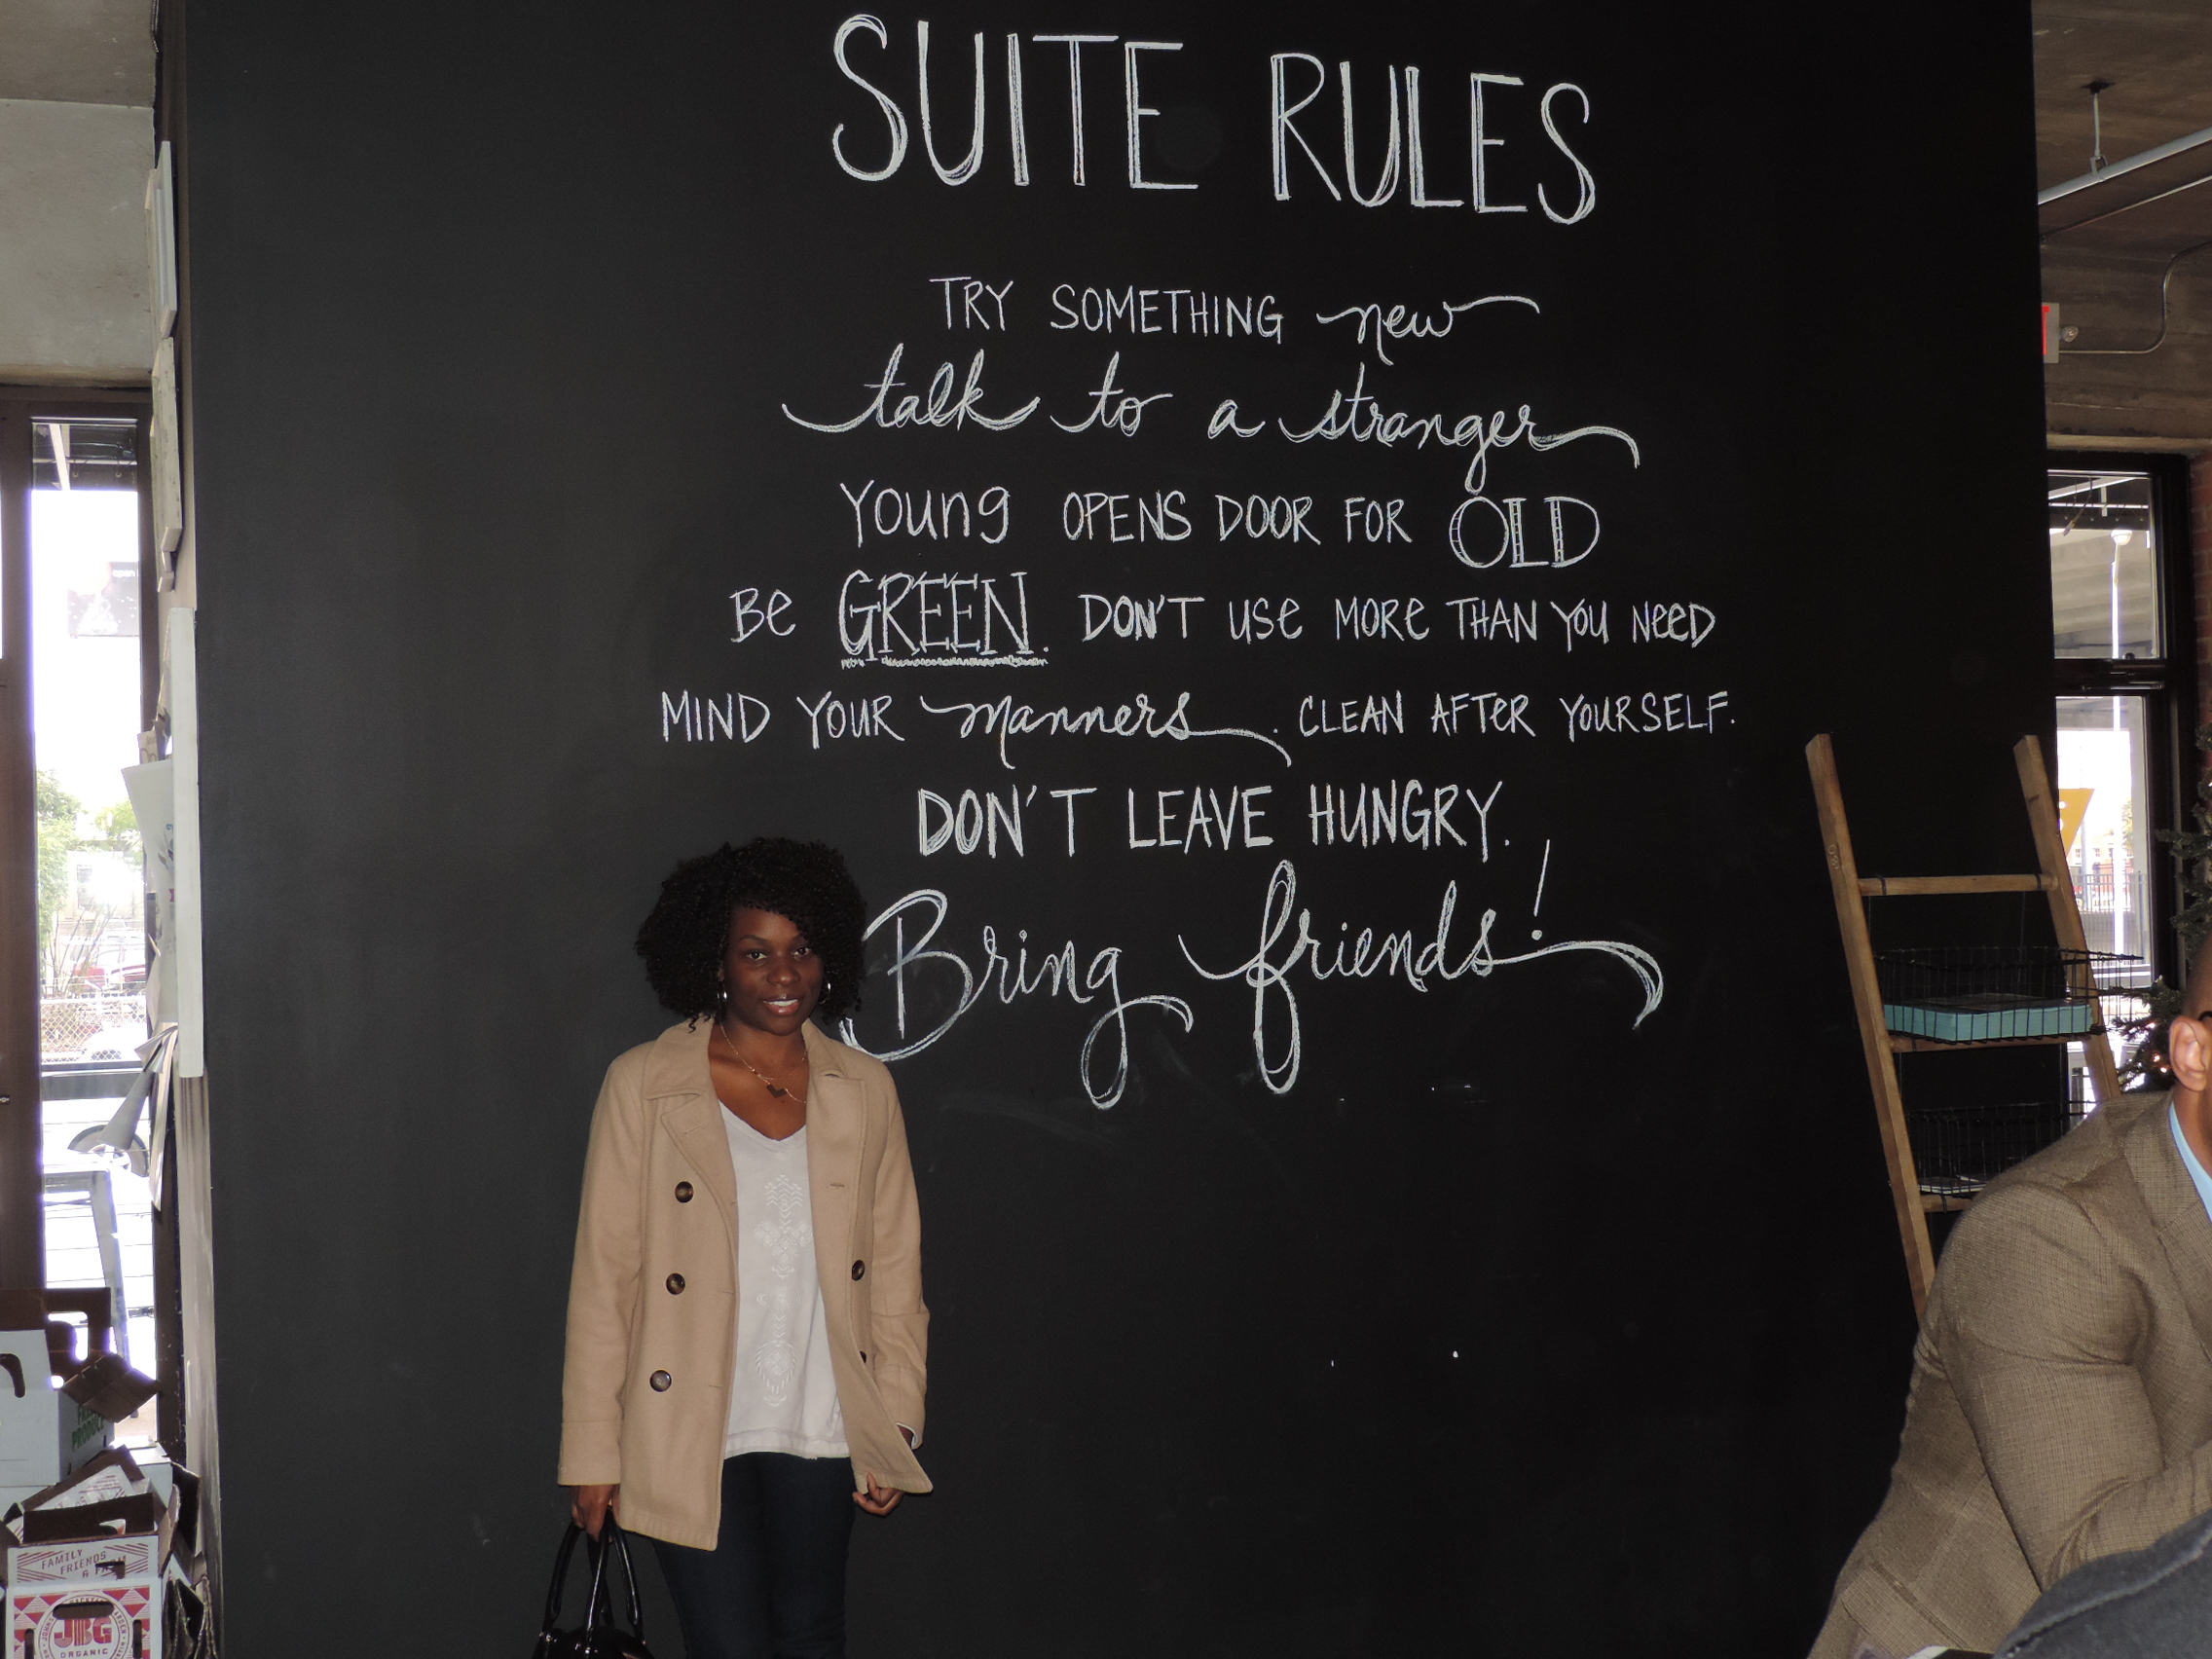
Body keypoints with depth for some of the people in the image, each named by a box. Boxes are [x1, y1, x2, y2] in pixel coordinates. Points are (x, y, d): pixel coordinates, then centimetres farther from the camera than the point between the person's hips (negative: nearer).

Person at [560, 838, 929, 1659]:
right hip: (693, 1436, -3)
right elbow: (604, 1275, -4)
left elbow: (893, 1268, 8)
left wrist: (894, 1425, 3)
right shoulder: (643, 1084, -4)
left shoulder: (864, 1089, 5)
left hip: (824, 1431, 3)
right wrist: (593, 1452, -5)